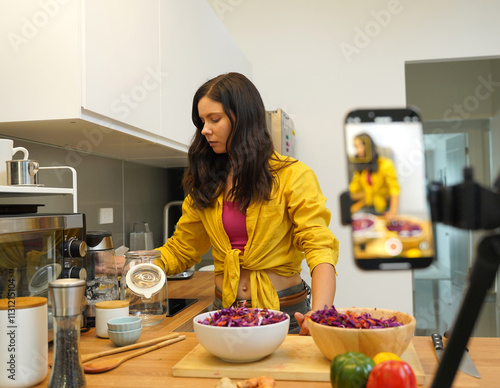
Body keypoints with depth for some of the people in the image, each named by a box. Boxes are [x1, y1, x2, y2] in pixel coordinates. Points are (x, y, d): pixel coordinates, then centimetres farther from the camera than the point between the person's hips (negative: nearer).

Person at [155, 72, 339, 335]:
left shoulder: (292, 176, -6)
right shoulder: (206, 183, 8)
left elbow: (319, 247, -14)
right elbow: (180, 249, 14)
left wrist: (319, 312, -29)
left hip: (284, 312, -3)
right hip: (224, 310, 4)